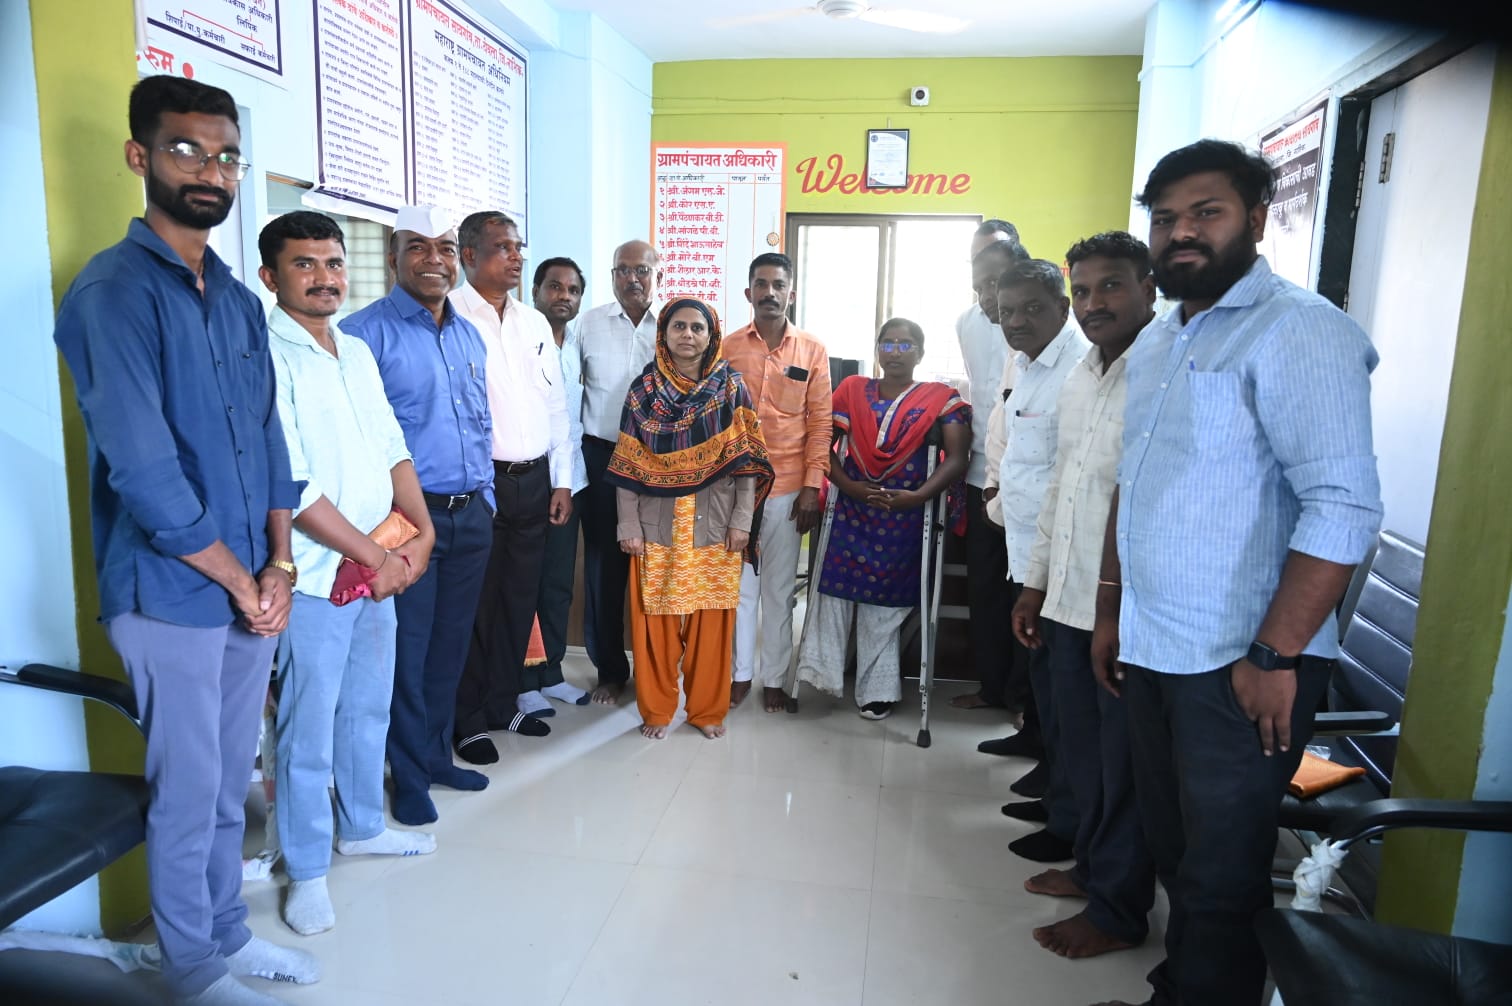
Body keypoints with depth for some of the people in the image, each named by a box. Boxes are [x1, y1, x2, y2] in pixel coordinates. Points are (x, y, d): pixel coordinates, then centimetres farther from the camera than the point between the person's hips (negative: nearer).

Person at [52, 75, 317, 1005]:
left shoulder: (239, 300, 10)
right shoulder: (114, 292, -13)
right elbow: (143, 474, -19)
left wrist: (279, 563, -1)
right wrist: (243, 582, -13)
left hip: (251, 591, 6)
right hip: (170, 598, -6)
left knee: (231, 784, 19)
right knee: (187, 795, 9)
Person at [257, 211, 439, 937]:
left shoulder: (357, 352, 10)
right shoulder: (266, 357, -14)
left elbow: (391, 449, 12)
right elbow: (289, 486, -20)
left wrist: (421, 531, -1)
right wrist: (374, 555, -14)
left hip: (381, 569, 7)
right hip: (315, 579, -7)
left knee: (368, 711, 20)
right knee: (308, 732, 5)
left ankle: (361, 827, 39)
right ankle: (306, 870, 23)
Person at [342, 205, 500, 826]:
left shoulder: (469, 334, 14)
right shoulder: (366, 332, -8)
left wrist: (486, 497, 15)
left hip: (471, 516, 6)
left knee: (451, 645, 15)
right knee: (407, 651, 4)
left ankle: (437, 755, 32)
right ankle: (409, 776, 20)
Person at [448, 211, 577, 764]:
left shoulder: (535, 322, 14)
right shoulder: (450, 316, -8)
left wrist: (562, 480, 11)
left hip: (535, 480, 6)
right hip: (479, 483, -6)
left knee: (520, 596, 13)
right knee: (477, 603, 3)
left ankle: (504, 701, 29)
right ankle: (470, 720, 17)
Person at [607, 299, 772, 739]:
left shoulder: (731, 388, 1)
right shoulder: (644, 390, 2)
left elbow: (746, 460, 0)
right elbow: (628, 464, 1)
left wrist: (742, 520, -6)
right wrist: (628, 526, -4)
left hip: (714, 525, 0)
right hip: (658, 524, 0)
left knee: (711, 620, 6)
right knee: (655, 619, 5)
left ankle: (708, 709, 23)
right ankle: (656, 709, 22)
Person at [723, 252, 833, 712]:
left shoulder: (812, 351, 3)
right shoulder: (727, 347, 3)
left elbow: (820, 423, 1)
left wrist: (812, 487, -5)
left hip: (788, 488, 0)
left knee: (779, 588, 9)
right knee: (740, 583, 9)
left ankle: (773, 678, 21)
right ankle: (741, 672, 24)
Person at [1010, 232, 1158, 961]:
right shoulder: (1081, 377, 12)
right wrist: (1035, 582, 18)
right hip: (1070, 601, 8)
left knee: (1124, 763, 9)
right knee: (1080, 749, 21)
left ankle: (1118, 910, 27)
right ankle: (1093, 866, 42)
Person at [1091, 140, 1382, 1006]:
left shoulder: (1296, 330, -13)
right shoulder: (1157, 342, 13)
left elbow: (1344, 507, -20)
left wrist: (1276, 657, -21)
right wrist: (1112, 610, 16)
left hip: (1240, 665, -7)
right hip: (1153, 651, 7)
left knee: (1221, 879, 7)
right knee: (1174, 853, 21)